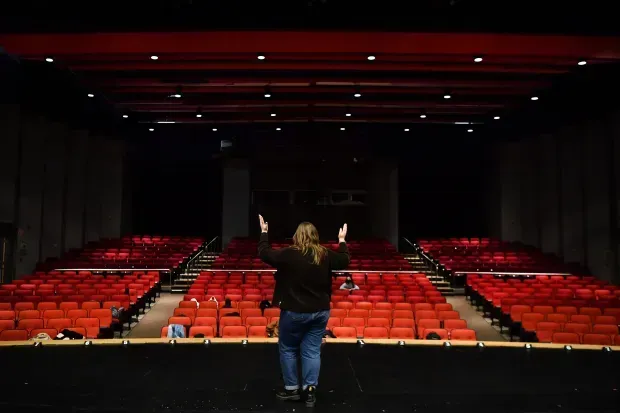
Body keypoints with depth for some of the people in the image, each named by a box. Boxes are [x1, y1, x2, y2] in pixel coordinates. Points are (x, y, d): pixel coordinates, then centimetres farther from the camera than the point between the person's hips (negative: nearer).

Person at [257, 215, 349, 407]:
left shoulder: (289, 254, -15)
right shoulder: (325, 255, -3)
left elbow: (264, 254, -3)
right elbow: (344, 262, 14)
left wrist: (264, 232, 10)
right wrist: (342, 241, 27)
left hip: (294, 312, -4)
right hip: (320, 312, 4)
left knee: (288, 349, 14)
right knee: (312, 351, 10)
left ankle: (292, 389, 22)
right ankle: (310, 390, 11)